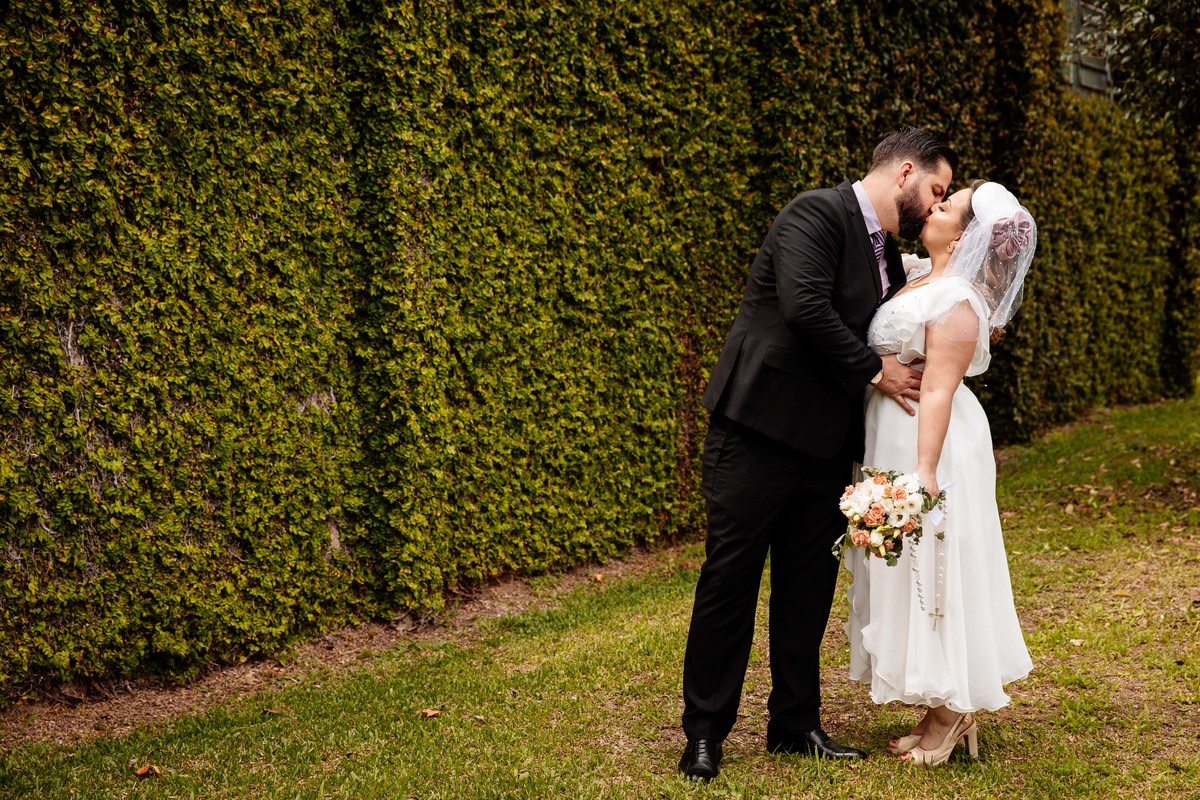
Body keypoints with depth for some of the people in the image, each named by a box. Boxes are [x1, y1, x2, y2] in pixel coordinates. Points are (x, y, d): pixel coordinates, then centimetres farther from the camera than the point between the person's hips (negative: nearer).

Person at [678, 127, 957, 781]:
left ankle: (795, 723, 25)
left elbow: (890, 337, 24)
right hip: (760, 431, -8)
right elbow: (805, 306, -25)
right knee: (730, 577, 0)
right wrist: (874, 371, -15)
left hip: (825, 444, 8)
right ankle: (705, 733, 11)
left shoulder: (888, 256, 16)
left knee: (809, 585, 12)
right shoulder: (816, 213, -11)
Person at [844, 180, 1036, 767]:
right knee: (910, 571, 14)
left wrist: (924, 470, -27)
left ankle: (949, 718, 12)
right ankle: (947, 712, 24)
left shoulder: (957, 300, -19)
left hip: (929, 441, -10)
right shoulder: (925, 279, 8)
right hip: (894, 438, 10)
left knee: (931, 568, -1)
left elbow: (938, 389, -24)